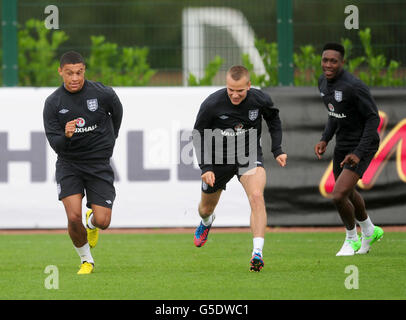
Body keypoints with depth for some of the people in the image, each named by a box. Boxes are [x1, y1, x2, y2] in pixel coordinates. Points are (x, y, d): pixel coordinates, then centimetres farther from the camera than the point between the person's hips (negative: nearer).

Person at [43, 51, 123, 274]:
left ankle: (91, 222, 32)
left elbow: (117, 112, 15)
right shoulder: (53, 103, -8)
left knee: (102, 221, -8)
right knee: (74, 218, -17)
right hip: (69, 164, 0)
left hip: (99, 164, 0)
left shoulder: (103, 94, -9)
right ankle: (86, 260, 10)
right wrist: (66, 136, -31)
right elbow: (55, 144, -9)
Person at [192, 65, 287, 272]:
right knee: (206, 208, 18)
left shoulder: (260, 100, -16)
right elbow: (199, 135, -7)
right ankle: (206, 223, 59)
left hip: (250, 156, -1)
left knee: (257, 196, -28)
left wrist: (277, 150, 0)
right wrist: (205, 167, -14)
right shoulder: (211, 104, -22)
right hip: (219, 158, 1)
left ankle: (257, 253, -30)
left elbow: (273, 120, 8)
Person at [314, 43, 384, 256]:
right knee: (348, 193, 24)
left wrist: (359, 153, -26)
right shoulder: (324, 82, 0)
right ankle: (369, 232, 50)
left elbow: (374, 118, -22)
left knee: (339, 196, -16)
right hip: (342, 144, 9)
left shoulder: (354, 86, -27)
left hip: (362, 146, -9)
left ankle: (352, 239, 12)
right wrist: (325, 140, 4)